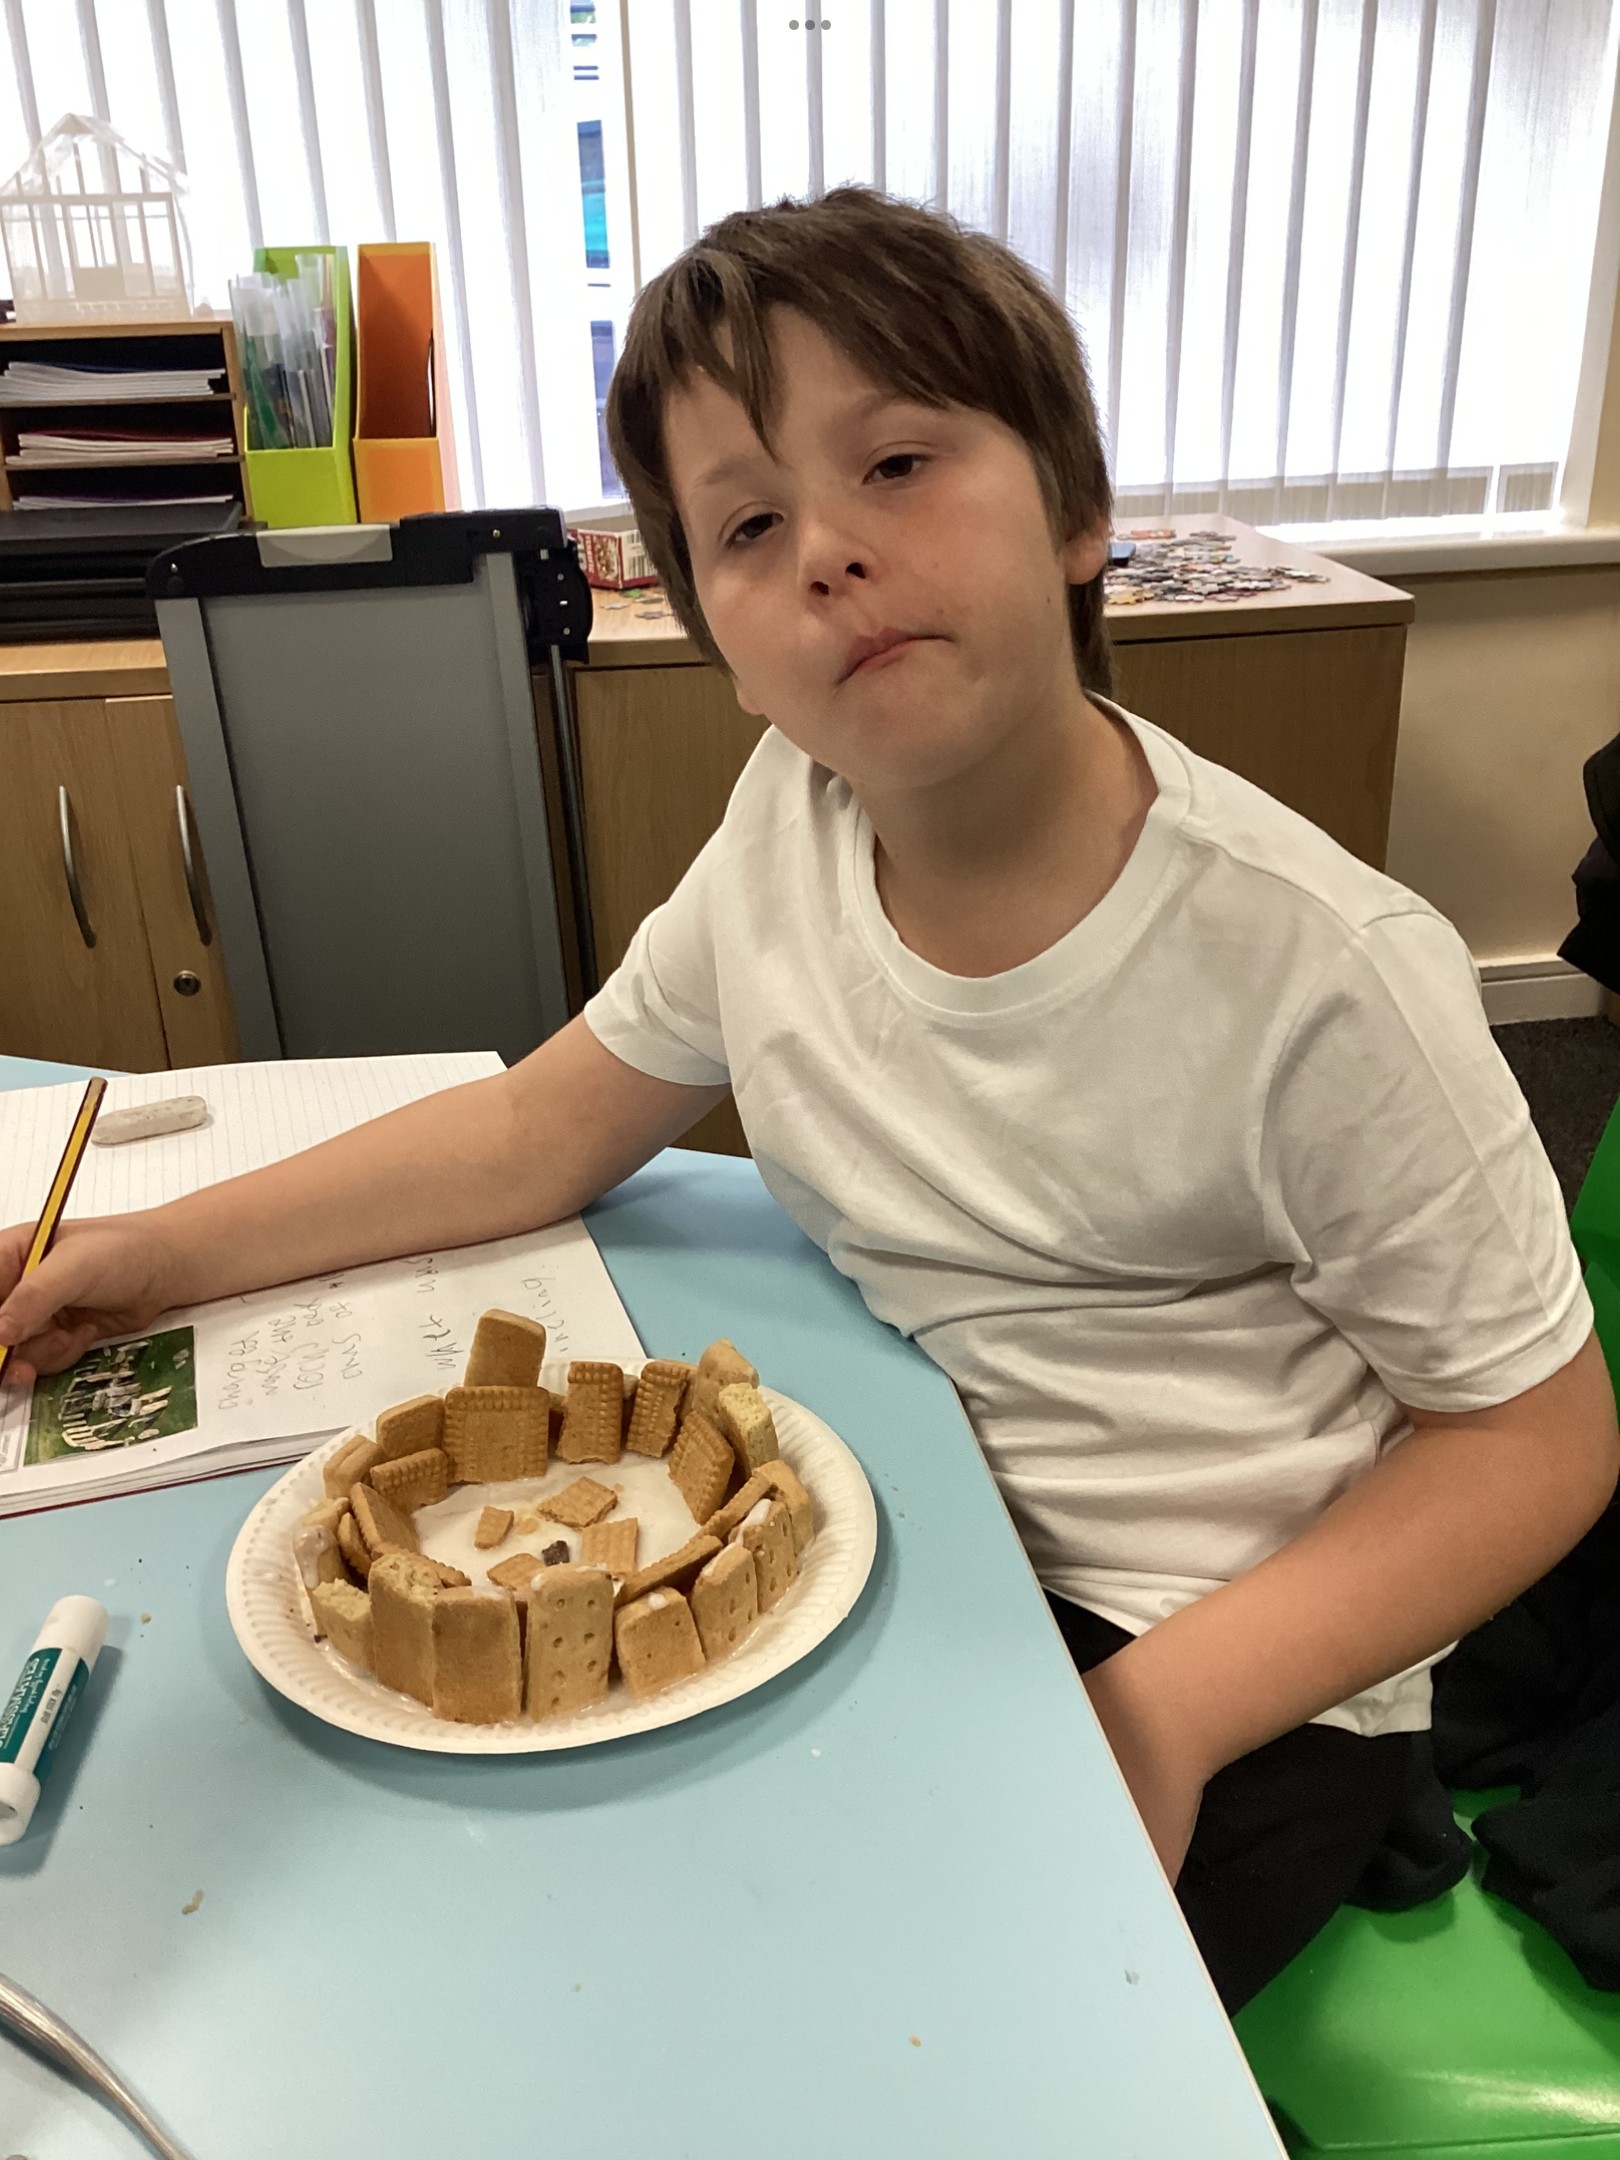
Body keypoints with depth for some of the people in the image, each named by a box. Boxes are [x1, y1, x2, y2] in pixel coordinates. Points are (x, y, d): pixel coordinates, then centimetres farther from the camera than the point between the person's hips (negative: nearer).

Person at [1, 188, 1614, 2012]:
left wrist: (1163, 1713, -24)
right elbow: (553, 1124, 3)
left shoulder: (1318, 973, -25)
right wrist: (172, 1248, -2)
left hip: (1246, 1672, -4)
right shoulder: (789, 818, -8)